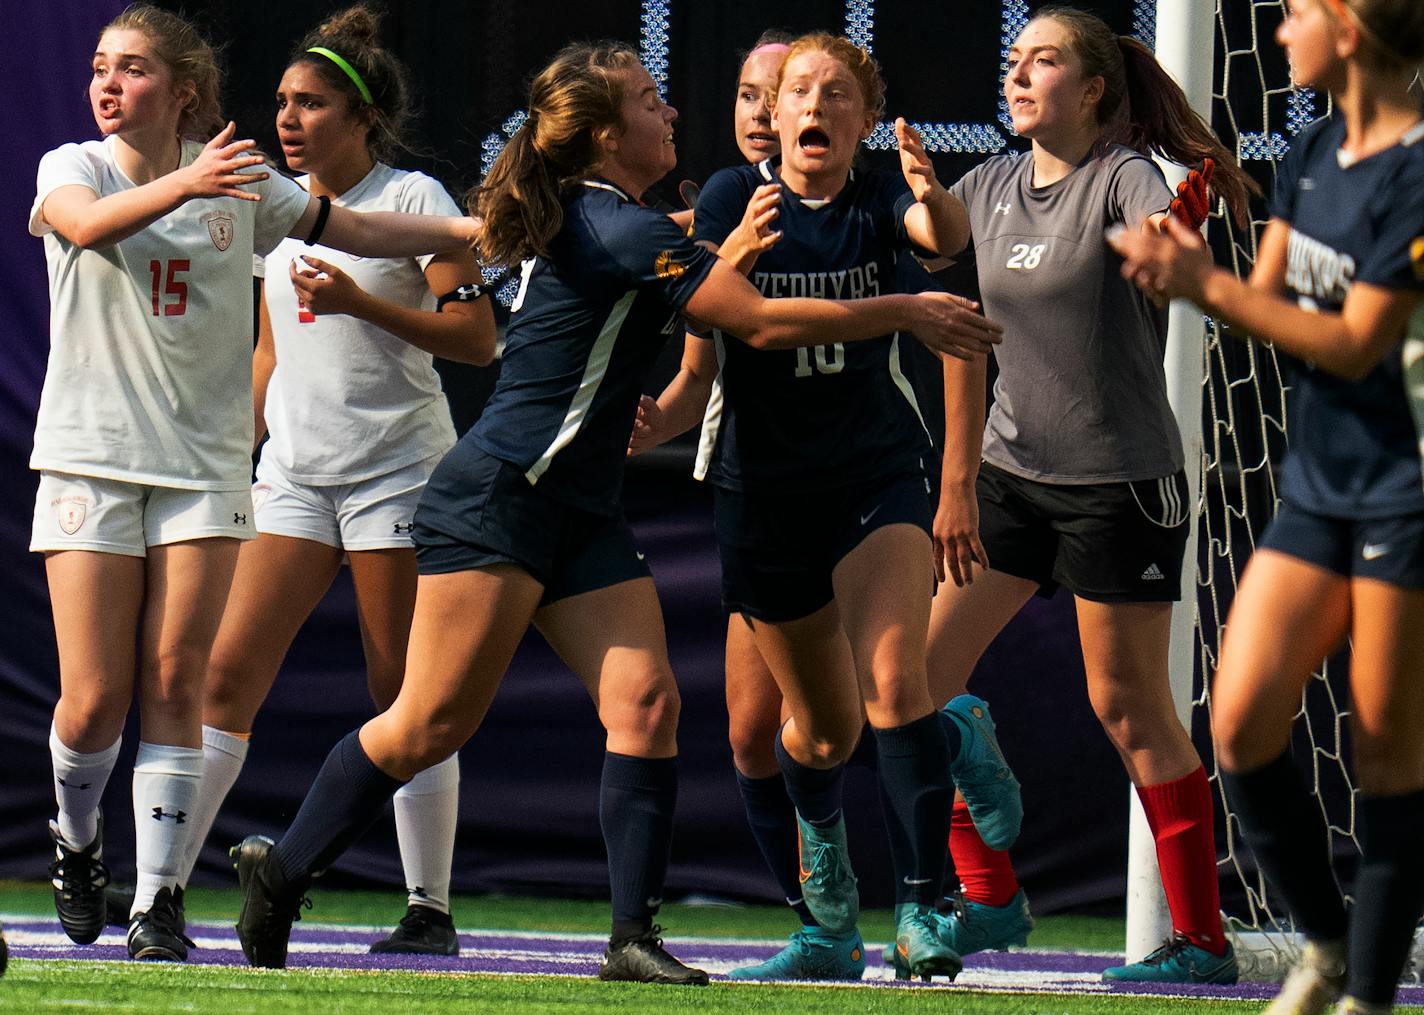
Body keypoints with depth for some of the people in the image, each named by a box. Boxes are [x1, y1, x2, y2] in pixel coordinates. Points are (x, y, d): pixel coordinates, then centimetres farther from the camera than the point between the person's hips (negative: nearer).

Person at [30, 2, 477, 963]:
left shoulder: (239, 184, 5)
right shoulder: (73, 167, -1)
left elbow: (359, 229, 10)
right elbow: (87, 224, -24)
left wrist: (469, 227, -3)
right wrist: (184, 183, -42)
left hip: (205, 461, 1)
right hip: (90, 453, -1)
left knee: (176, 686, -6)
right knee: (95, 699, -5)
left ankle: (159, 899, -2)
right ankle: (78, 842, 24)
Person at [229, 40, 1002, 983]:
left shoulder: (584, 221, 13)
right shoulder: (623, 229, -16)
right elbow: (763, 321, -18)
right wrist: (906, 313, -9)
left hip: (581, 514, 10)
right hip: (495, 501, -10)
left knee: (646, 701, -6)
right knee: (431, 726, -7)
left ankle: (634, 935, -9)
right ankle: (282, 871, 8)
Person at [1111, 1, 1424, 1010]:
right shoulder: (1313, 154, 10)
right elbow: (1271, 302, 10)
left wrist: (1207, 286, -19)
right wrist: (1187, 270, -9)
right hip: (1318, 488, 8)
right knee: (1242, 724, -3)